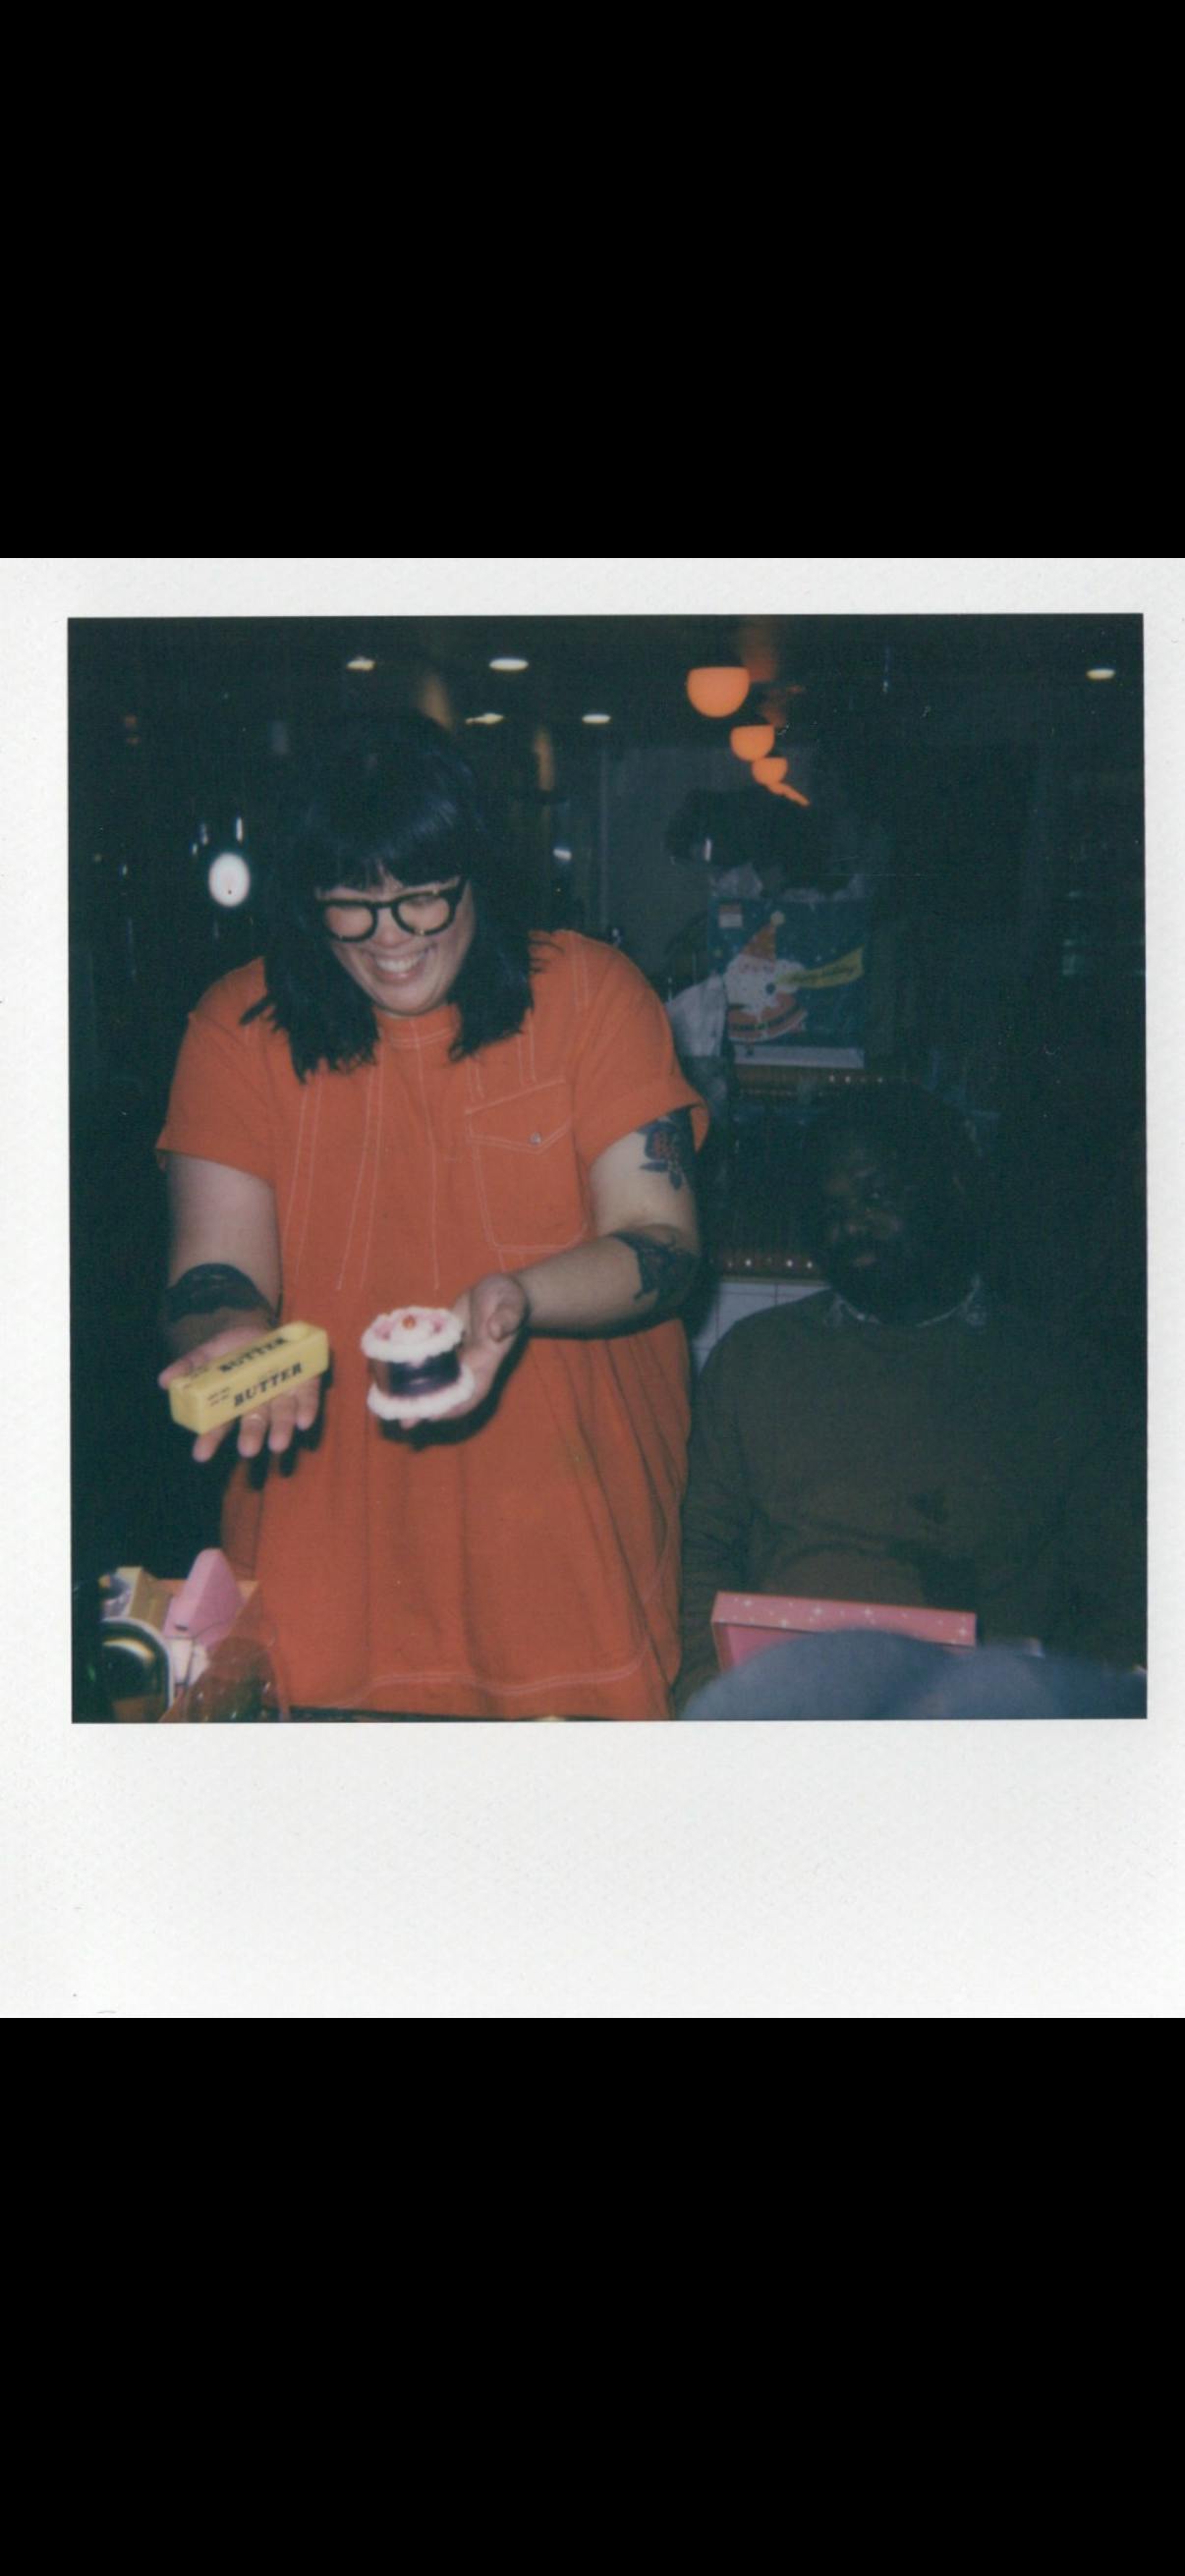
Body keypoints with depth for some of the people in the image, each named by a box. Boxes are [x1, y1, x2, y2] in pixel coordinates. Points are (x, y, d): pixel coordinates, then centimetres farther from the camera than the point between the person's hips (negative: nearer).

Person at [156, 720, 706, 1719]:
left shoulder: (590, 992, -3)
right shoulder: (241, 1027, 0)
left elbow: (662, 1243, -8)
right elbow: (216, 1269, -4)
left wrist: (516, 1299, -28)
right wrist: (233, 1335, -28)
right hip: (327, 1521, 1)